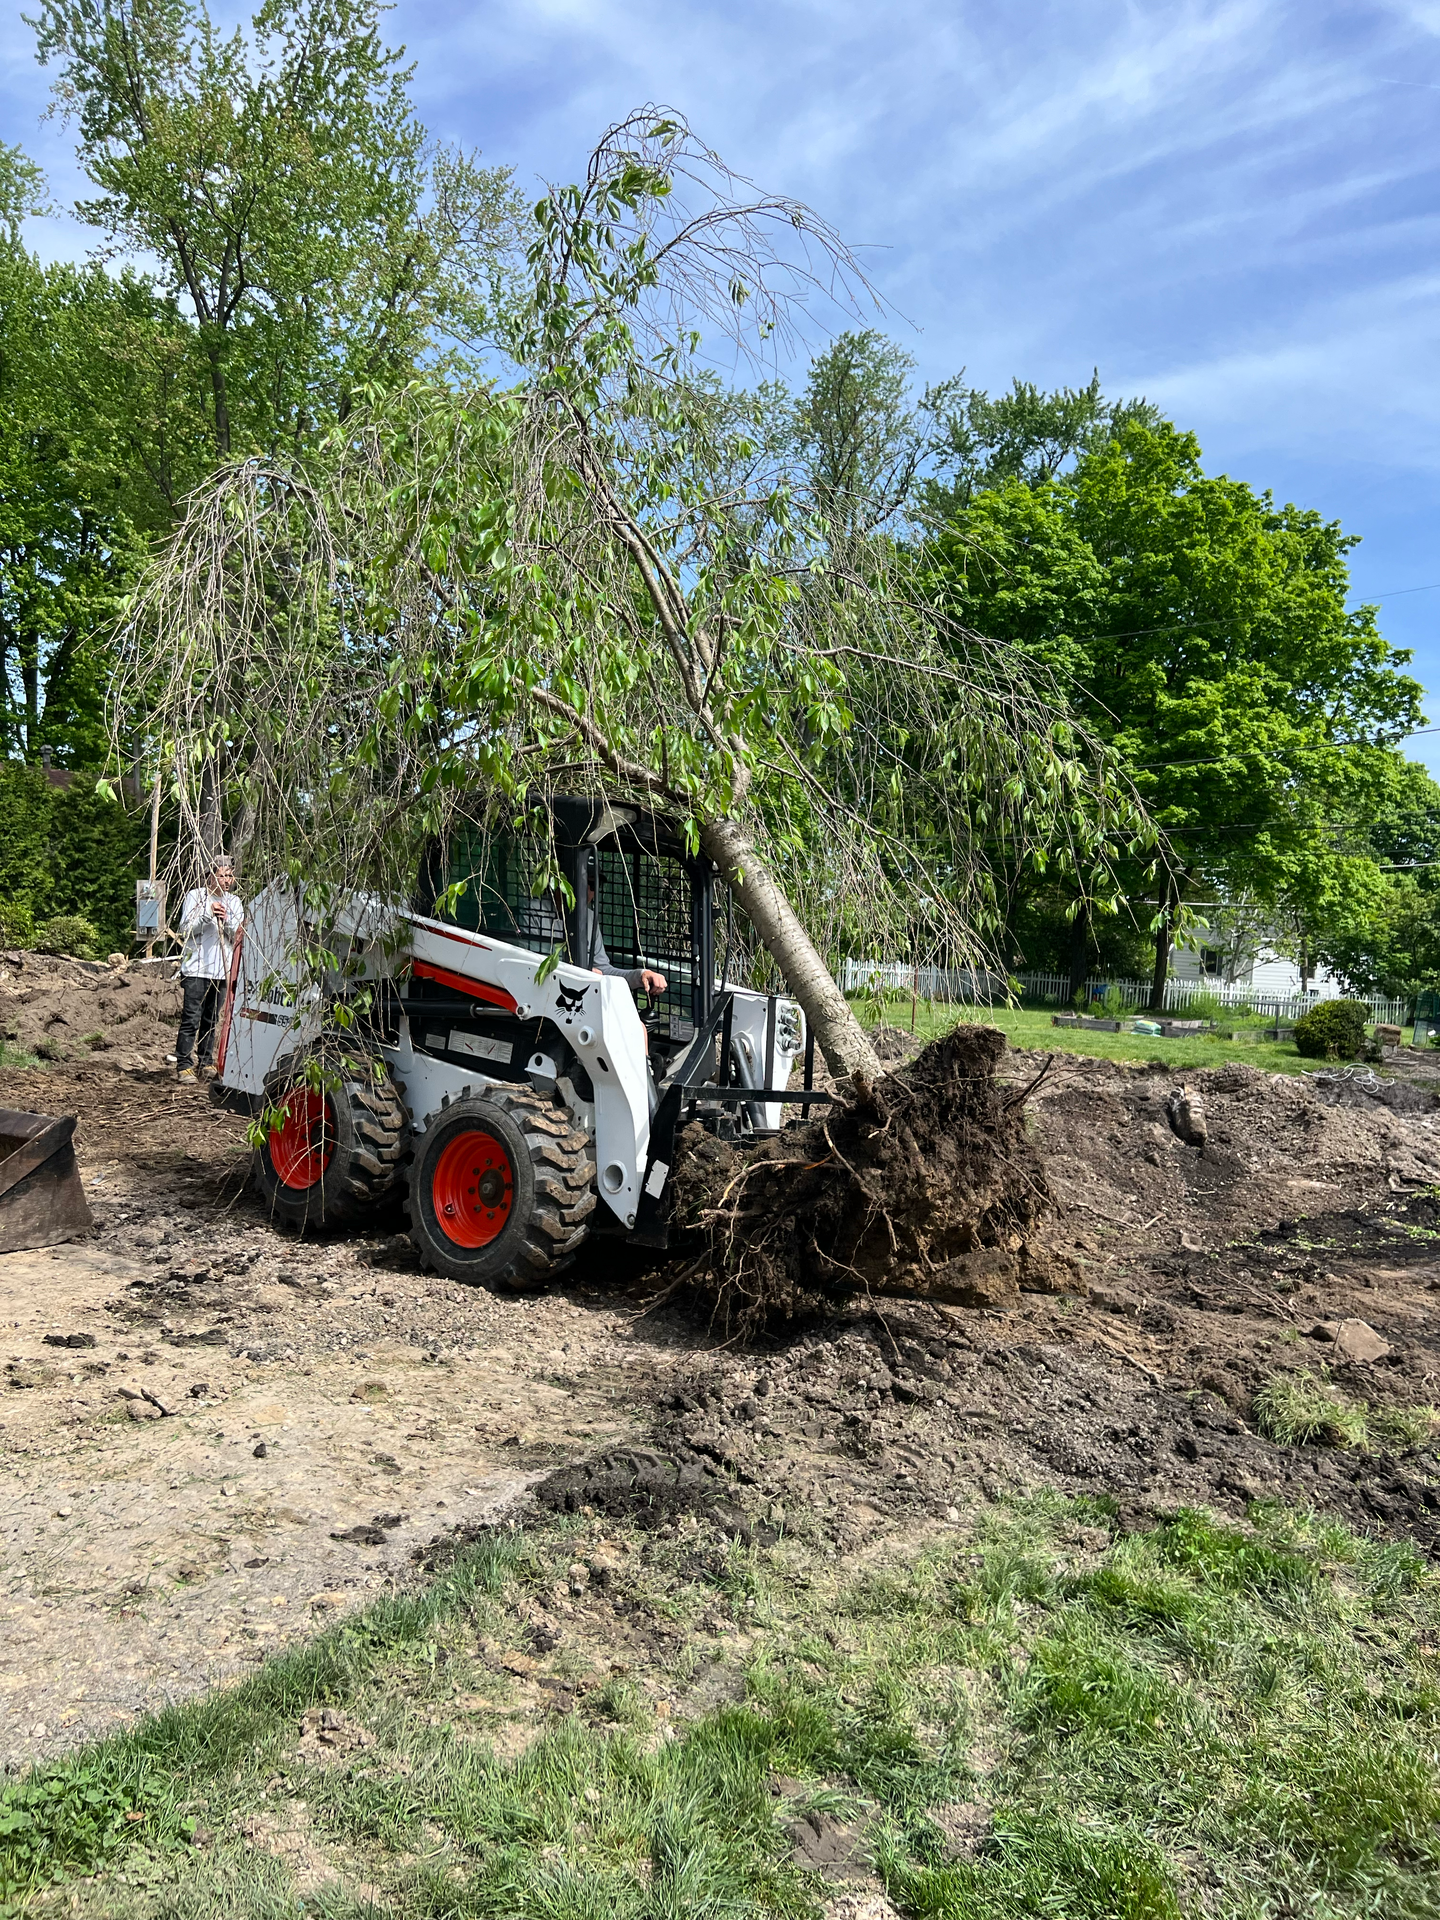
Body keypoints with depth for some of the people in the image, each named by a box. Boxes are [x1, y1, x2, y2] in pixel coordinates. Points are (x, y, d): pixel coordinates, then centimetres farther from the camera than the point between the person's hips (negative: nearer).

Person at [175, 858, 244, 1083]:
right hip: (196, 967, -4)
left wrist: (227, 921, -12)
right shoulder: (196, 896, 2)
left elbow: (238, 936, 7)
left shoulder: (234, 902, 13)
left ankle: (205, 1063, 18)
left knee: (211, 1019, 9)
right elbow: (185, 930, -4)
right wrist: (208, 914, -16)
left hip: (222, 969, 4)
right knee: (191, 1018, -8)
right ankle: (183, 1065, -5)